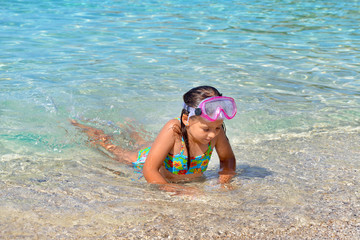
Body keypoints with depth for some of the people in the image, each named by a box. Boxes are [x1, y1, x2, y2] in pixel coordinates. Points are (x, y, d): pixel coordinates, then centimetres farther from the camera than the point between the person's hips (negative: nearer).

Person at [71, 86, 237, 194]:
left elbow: (228, 158, -12)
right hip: (145, 161, -3)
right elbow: (149, 170, -43)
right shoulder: (173, 129, -45)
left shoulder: (216, 131, -32)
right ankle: (83, 127, 52)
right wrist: (176, 191, -52)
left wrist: (226, 175, -33)